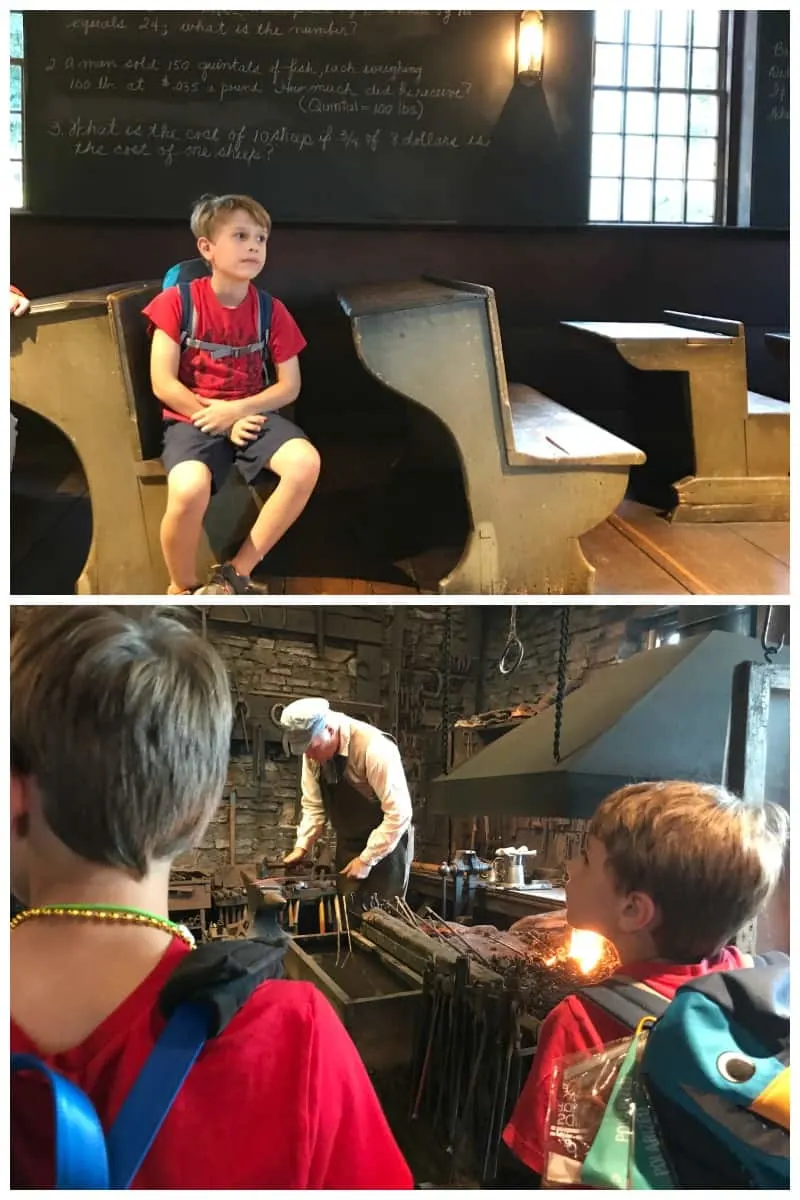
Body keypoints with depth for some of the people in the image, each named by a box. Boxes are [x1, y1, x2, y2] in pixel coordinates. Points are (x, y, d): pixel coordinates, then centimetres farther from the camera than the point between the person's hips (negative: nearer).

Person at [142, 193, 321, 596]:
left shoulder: (271, 310, 4)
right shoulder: (177, 301, -5)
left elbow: (290, 385, 3)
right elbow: (162, 383, -8)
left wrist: (237, 410, -14)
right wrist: (218, 422, -14)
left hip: (250, 415, 4)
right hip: (192, 419, -3)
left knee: (305, 463, -28)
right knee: (190, 490, -37)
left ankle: (235, 573, -12)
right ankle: (182, 588, -7)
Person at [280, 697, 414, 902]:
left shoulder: (374, 748, -28)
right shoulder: (314, 746, -7)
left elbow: (399, 813, -25)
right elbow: (313, 805, 5)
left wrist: (367, 859, -21)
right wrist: (302, 847, -6)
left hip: (386, 844, -6)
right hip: (348, 845, 6)